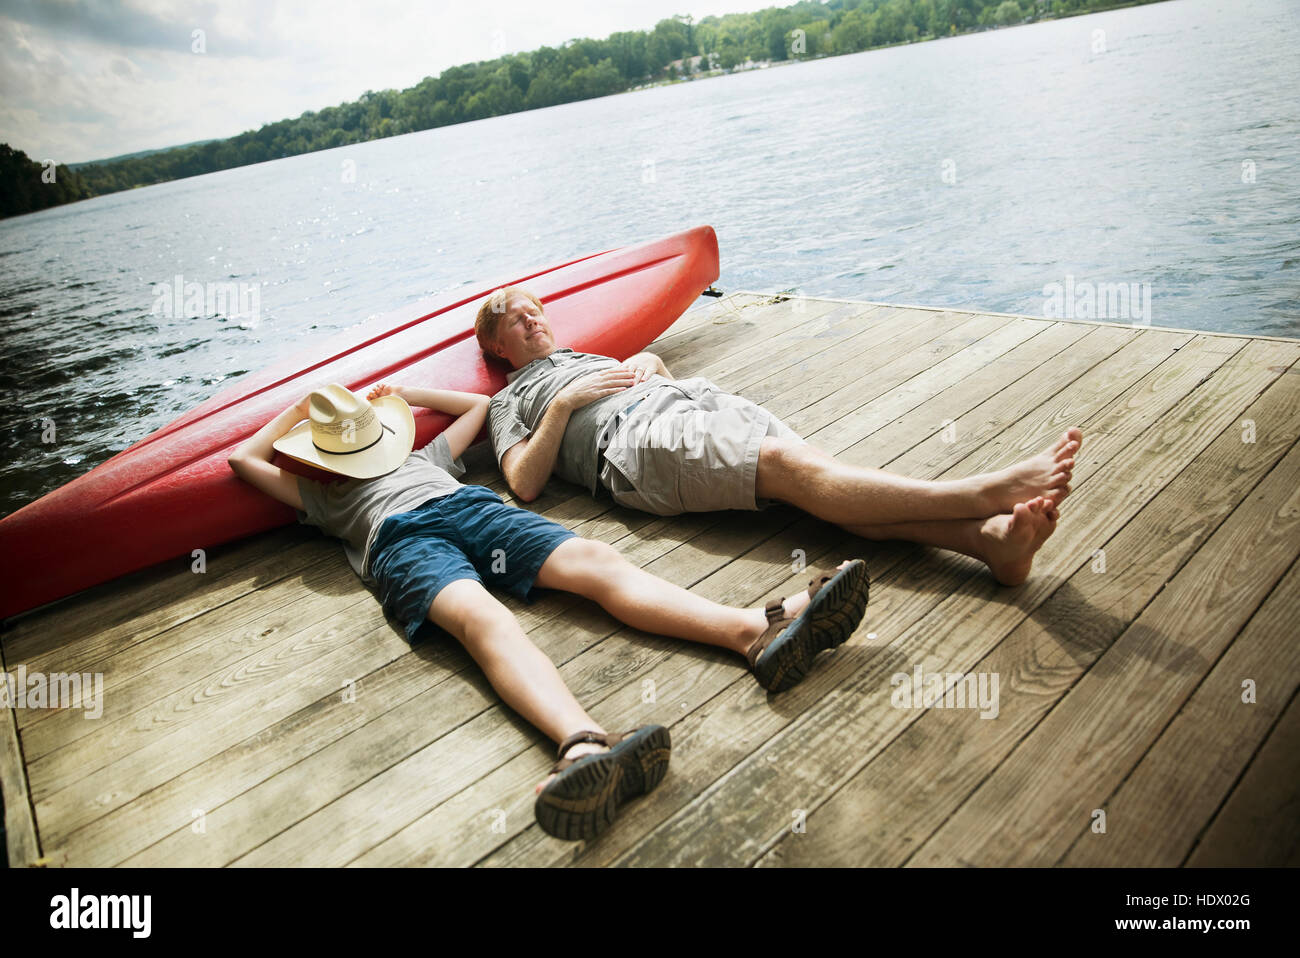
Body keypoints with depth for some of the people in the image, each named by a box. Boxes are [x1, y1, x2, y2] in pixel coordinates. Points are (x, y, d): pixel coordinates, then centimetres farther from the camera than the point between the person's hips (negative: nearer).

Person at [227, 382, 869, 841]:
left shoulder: (423, 456, 44)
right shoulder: (322, 495, 35)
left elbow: (478, 404, 54)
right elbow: (243, 458, 33)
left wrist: (408, 393, 54)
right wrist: (297, 409, 43)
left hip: (473, 507, 4)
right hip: (400, 541, -4)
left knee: (596, 560, -27)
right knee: (483, 617, -40)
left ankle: (761, 631, -50)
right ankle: (587, 744, -70)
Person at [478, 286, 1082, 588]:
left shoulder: (583, 356, 41)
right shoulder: (510, 402, 22)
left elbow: (657, 368, 39)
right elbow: (526, 484, 4)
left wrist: (645, 362, 17)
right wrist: (566, 401, -2)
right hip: (639, 439, -6)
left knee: (807, 464, -23)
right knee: (785, 463, -30)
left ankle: (992, 536, -41)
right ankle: (988, 491, -42)